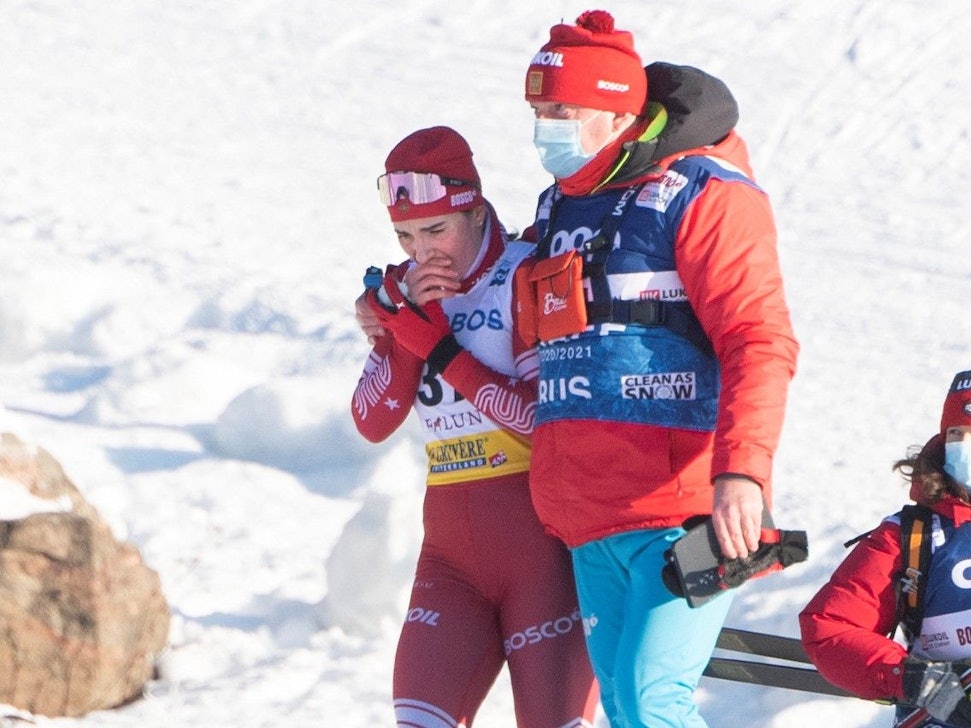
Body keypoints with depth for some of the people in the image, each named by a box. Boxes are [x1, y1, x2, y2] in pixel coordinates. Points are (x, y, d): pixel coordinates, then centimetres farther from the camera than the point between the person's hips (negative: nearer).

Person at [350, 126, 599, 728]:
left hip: (540, 548, -5)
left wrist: (437, 346, -15)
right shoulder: (410, 291, 11)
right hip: (453, 557, 5)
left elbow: (545, 419, -16)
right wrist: (399, 318, -11)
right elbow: (373, 424, 1)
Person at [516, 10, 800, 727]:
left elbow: (760, 342, -15)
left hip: (685, 504, -8)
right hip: (590, 525, 8)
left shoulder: (701, 195, -7)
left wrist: (742, 471, -28)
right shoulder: (558, 210, 18)